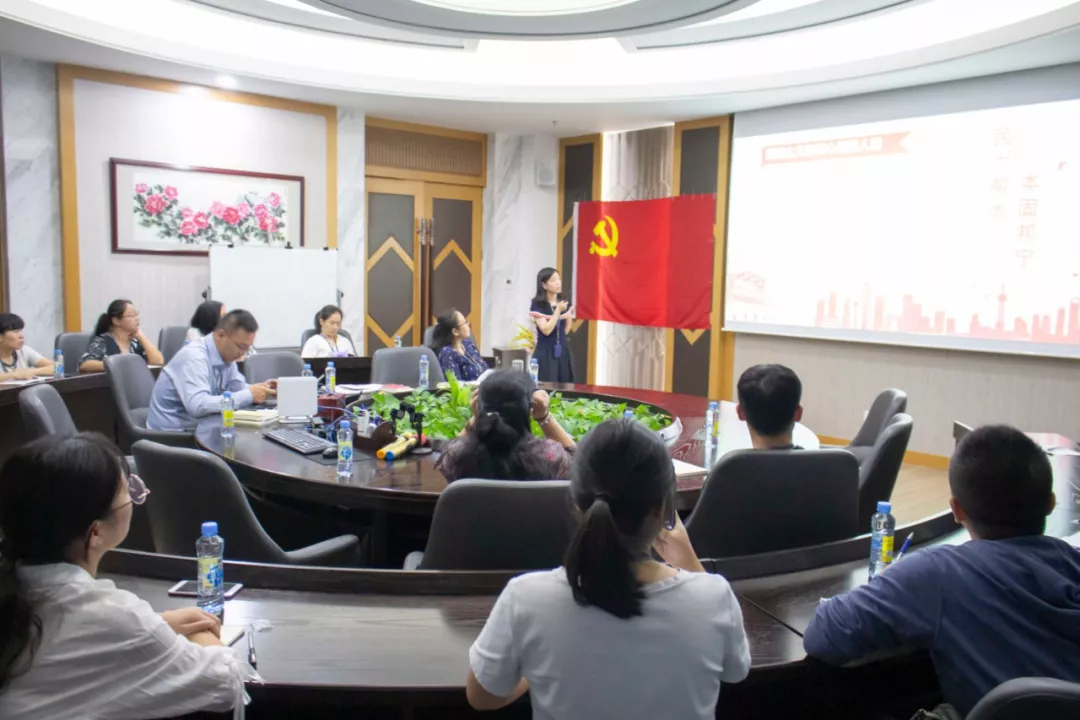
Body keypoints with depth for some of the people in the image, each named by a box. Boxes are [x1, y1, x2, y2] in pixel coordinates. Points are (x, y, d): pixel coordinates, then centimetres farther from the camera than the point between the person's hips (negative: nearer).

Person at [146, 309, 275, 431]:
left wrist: (258, 390, -7)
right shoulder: (194, 356, -23)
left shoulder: (226, 355, 1)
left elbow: (237, 389, 14)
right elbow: (198, 406, -34)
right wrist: (249, 395, -30)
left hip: (199, 428, 8)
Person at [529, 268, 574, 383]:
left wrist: (570, 314, -4)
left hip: (563, 352, 6)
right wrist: (558, 310, -18)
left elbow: (566, 331, 10)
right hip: (545, 353, -5)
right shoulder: (537, 305, -9)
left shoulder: (564, 303, 7)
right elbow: (546, 330, -17)